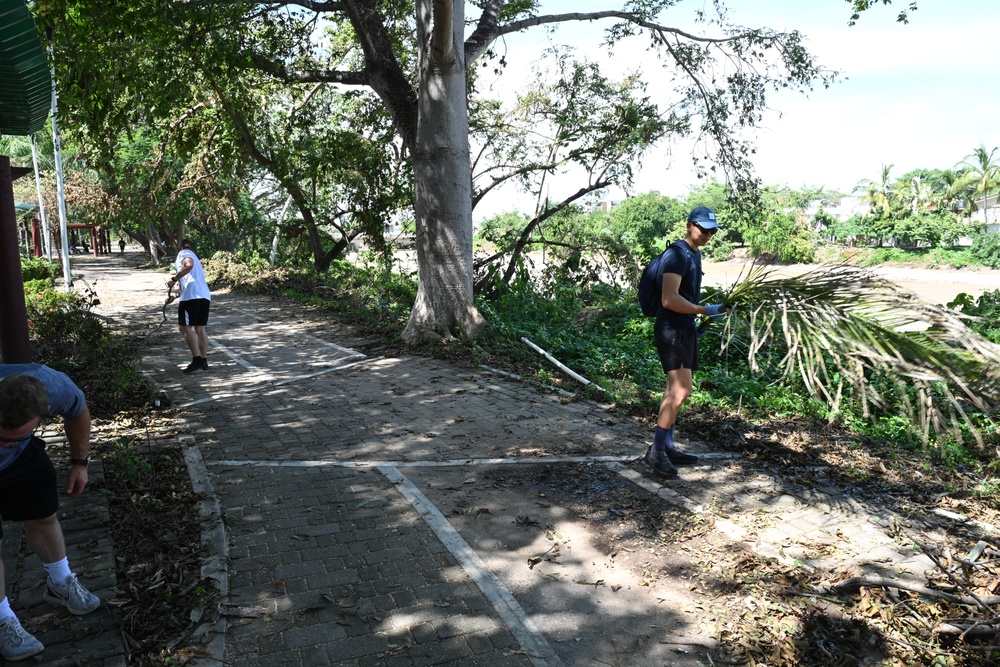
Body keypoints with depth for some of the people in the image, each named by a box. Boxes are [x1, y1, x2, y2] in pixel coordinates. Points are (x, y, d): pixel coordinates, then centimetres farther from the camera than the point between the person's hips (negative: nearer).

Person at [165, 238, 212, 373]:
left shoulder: (184, 253, 5)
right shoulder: (195, 258, 32)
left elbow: (188, 265, -20)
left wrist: (174, 279, -14)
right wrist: (175, 296, 39)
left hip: (192, 296, -8)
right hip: (205, 296, 8)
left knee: (185, 327, -5)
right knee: (200, 329, 11)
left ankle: (197, 360, -11)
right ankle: (204, 361, 10)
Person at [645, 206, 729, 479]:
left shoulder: (695, 254, 15)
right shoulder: (677, 255, -16)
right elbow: (669, 299, -25)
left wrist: (695, 323, 19)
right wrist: (704, 310, -19)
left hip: (685, 329, 10)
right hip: (671, 330, -10)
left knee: (675, 390, 13)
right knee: (681, 391, -14)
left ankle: (667, 448, 22)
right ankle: (656, 451, -6)